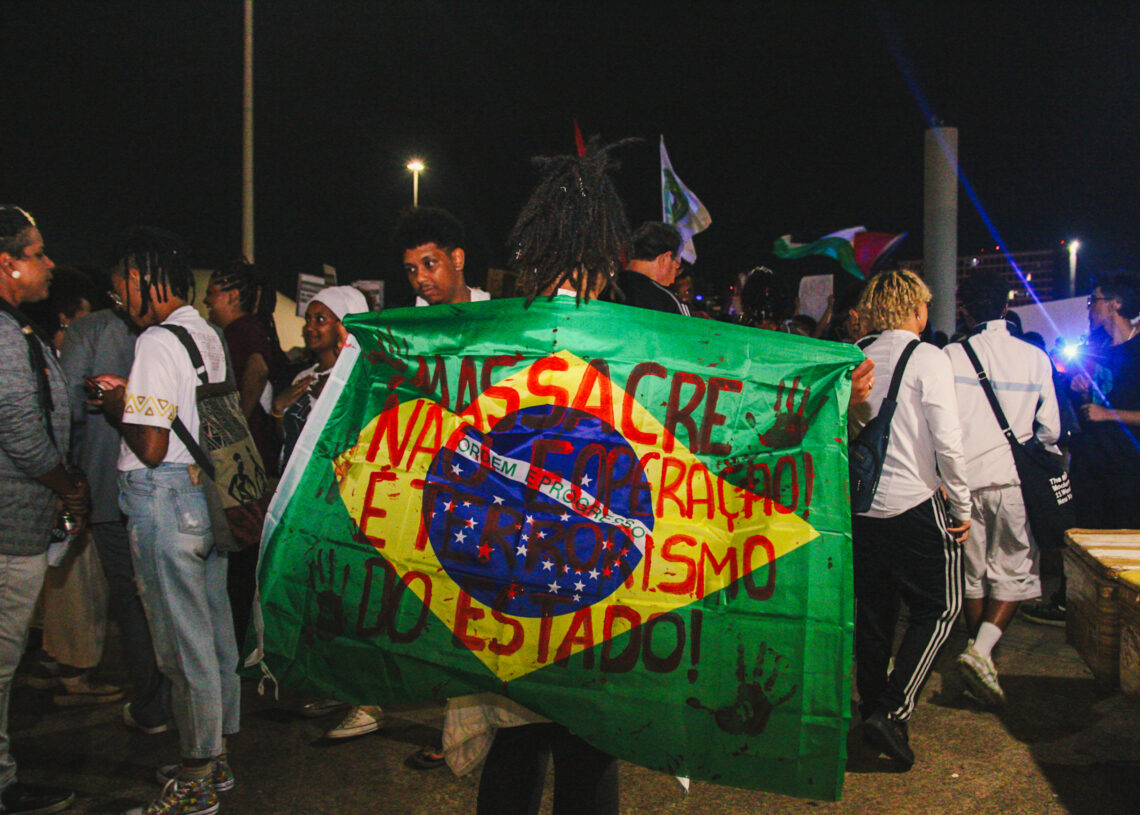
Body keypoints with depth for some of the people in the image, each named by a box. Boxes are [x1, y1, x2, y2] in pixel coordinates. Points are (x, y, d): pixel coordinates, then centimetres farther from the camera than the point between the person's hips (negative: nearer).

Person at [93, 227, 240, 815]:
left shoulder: (157, 343, -17)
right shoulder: (207, 335, 11)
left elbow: (150, 446, -22)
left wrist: (116, 407, -5)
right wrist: (130, 396, 13)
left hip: (164, 501, -9)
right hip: (207, 495, 9)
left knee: (183, 642, -1)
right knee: (215, 631, 15)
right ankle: (215, 759, 28)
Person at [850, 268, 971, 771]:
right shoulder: (927, 358, -9)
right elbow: (947, 442, -13)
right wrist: (961, 506, -3)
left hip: (859, 504, 6)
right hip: (914, 503, -5)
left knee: (873, 612, 14)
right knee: (939, 607, 6)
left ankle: (874, 710, 23)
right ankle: (894, 713, -4)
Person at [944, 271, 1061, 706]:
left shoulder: (951, 355, -5)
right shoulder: (1035, 358, 0)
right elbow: (1050, 429, 5)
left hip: (964, 479, 1)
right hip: (1013, 479, 0)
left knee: (972, 572, 13)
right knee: (1015, 572, 7)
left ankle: (980, 656, 22)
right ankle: (981, 650, -12)